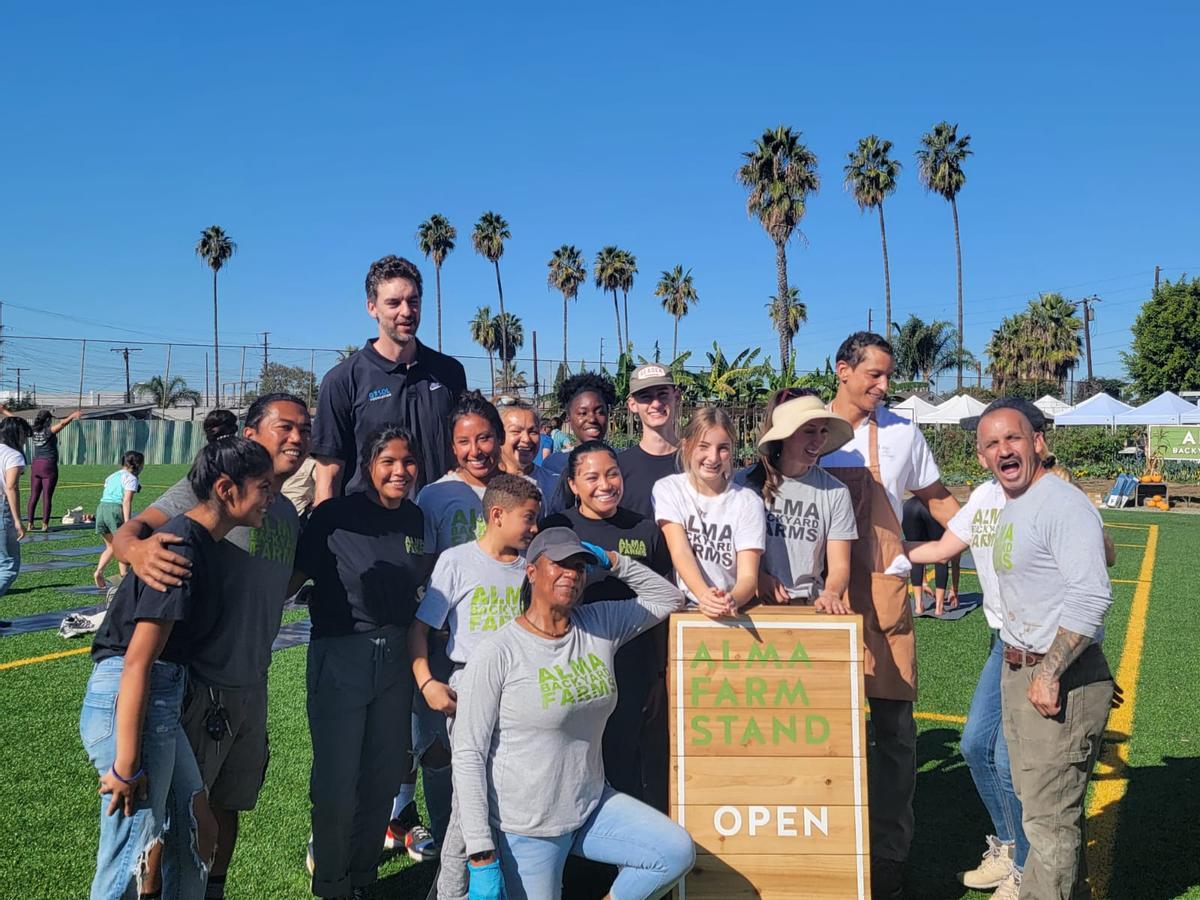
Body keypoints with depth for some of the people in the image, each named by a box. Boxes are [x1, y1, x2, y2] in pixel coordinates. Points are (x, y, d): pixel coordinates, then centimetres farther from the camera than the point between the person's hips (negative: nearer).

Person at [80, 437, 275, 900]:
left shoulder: (199, 543, 11)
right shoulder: (182, 550, -19)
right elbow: (138, 661, -21)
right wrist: (125, 765, -19)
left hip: (161, 700, 10)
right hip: (126, 703, -10)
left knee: (197, 830, 17)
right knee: (133, 859, 0)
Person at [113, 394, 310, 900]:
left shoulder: (288, 514, 10)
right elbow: (131, 528, -23)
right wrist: (137, 549, -44)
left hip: (251, 686, 8)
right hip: (199, 684, -7)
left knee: (228, 803, 21)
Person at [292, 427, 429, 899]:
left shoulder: (416, 519, 4)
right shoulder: (335, 515, -11)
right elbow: (294, 576, -9)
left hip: (396, 659, 5)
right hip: (340, 656, -5)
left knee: (384, 777, 14)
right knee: (337, 784, 3)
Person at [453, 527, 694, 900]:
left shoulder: (600, 625, 1)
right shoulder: (496, 654, -16)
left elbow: (666, 598, 14)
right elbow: (468, 756, -16)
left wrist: (611, 561, -1)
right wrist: (482, 858, -18)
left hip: (592, 807, 5)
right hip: (527, 828, -5)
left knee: (678, 853, -9)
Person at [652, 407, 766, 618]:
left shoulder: (748, 502, 3)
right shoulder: (667, 490, 3)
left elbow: (748, 576, -5)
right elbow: (680, 552, -9)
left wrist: (732, 601, -27)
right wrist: (704, 595, -27)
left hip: (733, 612, 1)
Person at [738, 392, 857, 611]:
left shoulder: (835, 492, 6)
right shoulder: (748, 482, 1)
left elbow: (839, 565, 4)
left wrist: (831, 593, -16)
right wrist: (759, 576, -10)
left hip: (810, 602, 2)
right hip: (756, 603, -1)